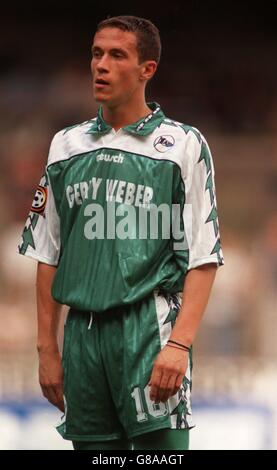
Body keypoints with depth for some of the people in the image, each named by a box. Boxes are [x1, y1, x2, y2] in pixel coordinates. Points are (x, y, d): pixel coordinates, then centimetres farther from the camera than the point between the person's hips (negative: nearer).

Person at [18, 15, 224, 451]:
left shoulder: (183, 145, 1)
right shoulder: (66, 146, 14)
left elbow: (202, 259, -4)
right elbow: (47, 256, 16)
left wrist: (179, 344, -14)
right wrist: (47, 349, 10)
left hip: (151, 328, -4)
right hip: (83, 330, 4)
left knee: (160, 443, -12)